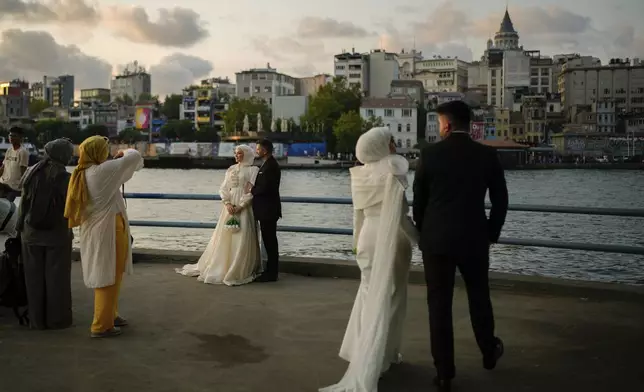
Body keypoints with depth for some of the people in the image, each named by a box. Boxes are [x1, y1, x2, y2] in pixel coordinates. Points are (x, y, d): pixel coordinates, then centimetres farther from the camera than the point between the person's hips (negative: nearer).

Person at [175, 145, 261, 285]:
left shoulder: (253, 170, 0)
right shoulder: (231, 169, 15)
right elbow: (223, 188, 10)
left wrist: (240, 206, -15)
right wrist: (227, 203, -6)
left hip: (243, 208, -5)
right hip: (229, 206, 5)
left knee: (241, 240, -7)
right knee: (224, 237, 7)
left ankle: (239, 272, -2)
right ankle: (220, 268, 17)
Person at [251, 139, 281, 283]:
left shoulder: (270, 166, -18)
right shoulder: (267, 164, 15)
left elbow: (265, 187, -25)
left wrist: (252, 189, -9)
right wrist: (253, 188, 4)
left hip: (268, 210, -10)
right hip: (266, 209, 10)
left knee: (270, 241, -3)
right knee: (269, 240, 14)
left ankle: (271, 273, 4)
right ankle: (271, 271, 22)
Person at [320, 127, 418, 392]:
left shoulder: (360, 175, 4)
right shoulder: (394, 170, -14)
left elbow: (358, 212, 11)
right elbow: (399, 213, -17)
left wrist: (358, 240, 22)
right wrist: (419, 239, -8)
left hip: (369, 236, 6)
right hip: (392, 238, -5)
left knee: (370, 294, 18)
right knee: (387, 299, 3)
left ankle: (364, 354, 25)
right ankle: (367, 369, 5)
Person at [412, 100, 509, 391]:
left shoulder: (429, 154, -6)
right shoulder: (488, 155, -1)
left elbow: (418, 200, 1)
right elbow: (500, 200, 3)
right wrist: (492, 234, 15)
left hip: (436, 240, -2)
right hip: (474, 240, 2)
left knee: (439, 305, 5)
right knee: (479, 297, 21)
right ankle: (489, 352, 41)